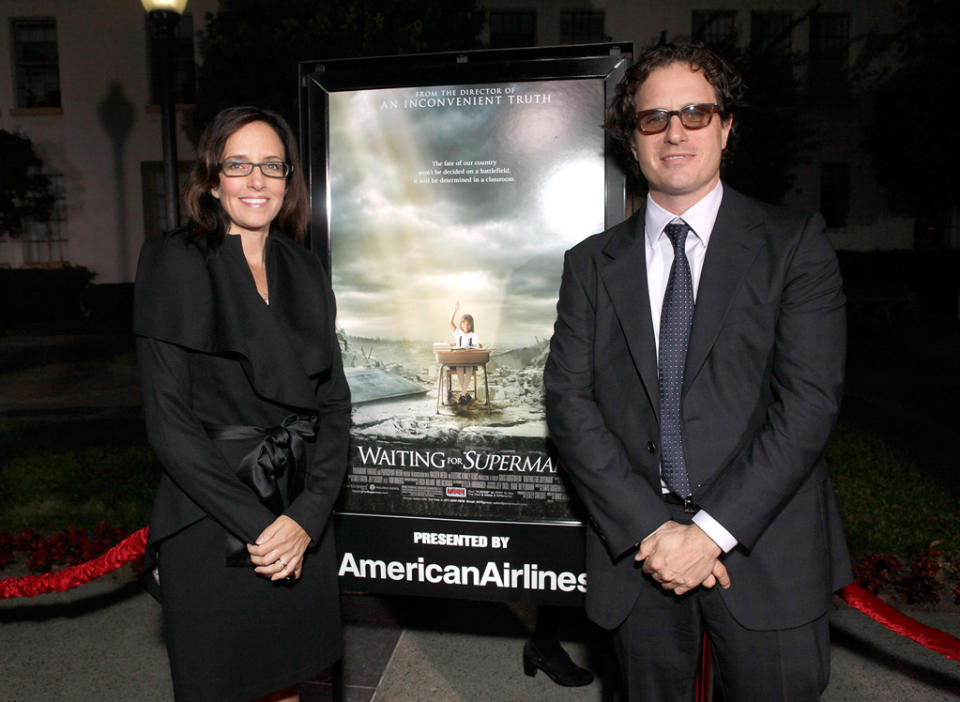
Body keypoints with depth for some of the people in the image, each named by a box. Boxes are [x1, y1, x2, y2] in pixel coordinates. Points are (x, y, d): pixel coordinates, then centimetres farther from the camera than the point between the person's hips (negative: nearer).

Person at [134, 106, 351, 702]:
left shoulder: (307, 272, 7)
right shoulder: (173, 262, -6)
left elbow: (334, 403, 4)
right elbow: (168, 419, -11)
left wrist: (308, 516, -8)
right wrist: (255, 524, -14)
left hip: (302, 522, 4)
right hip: (211, 523, -4)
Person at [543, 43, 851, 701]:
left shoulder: (795, 242, -1)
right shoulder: (592, 263, 5)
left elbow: (808, 399, -9)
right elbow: (569, 400, -3)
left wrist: (712, 529, -15)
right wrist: (648, 528, -12)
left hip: (767, 553, -1)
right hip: (636, 549, 2)